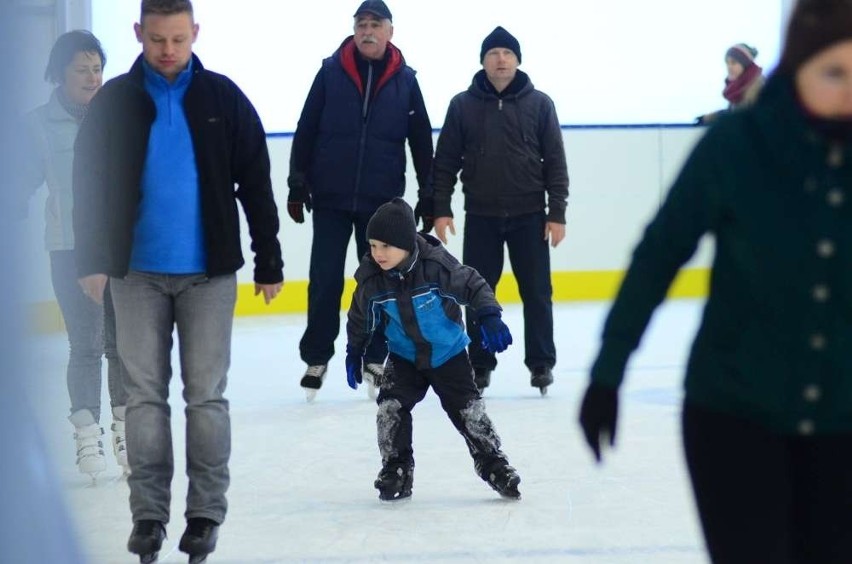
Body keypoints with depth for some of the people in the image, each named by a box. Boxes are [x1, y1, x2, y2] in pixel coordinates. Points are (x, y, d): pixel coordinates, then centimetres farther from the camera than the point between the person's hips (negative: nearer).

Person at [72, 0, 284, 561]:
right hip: (138, 272, 1)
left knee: (206, 395, 2)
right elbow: (91, 184, 4)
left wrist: (269, 262, 3)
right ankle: (149, 512, 10)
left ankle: (206, 511, 10)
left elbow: (255, 184, 2)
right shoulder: (114, 101, 0)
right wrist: (92, 260, -3)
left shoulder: (223, 98, -1)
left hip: (209, 272, -1)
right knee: (145, 394, 4)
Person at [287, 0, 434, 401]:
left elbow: (421, 142, 7)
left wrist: (429, 196, 6)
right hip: (330, 199, -1)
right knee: (325, 283, 1)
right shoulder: (331, 73, -1)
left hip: (382, 202, 1)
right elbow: (306, 132, 2)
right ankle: (316, 359, 12)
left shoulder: (405, 80, 2)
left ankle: (375, 359, 16)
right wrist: (298, 186, -1)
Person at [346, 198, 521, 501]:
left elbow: (473, 285, -17)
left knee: (468, 410, -2)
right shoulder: (370, 279, -15)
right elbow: (360, 318, 3)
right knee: (389, 408, -10)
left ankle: (493, 466, 13)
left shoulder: (437, 265, -27)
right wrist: (354, 353, 13)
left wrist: (489, 318, -28)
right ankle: (396, 470, 6)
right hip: (404, 358, 3)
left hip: (449, 354, -3)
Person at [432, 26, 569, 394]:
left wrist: (557, 213, -5)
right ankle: (480, 365, 13)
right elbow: (445, 162, 4)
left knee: (537, 293, 2)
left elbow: (555, 163, 0)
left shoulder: (539, 104, 0)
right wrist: (441, 209, -3)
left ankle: (541, 364, 11)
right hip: (481, 216, 1)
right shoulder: (463, 105, 2)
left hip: (529, 215, -1)